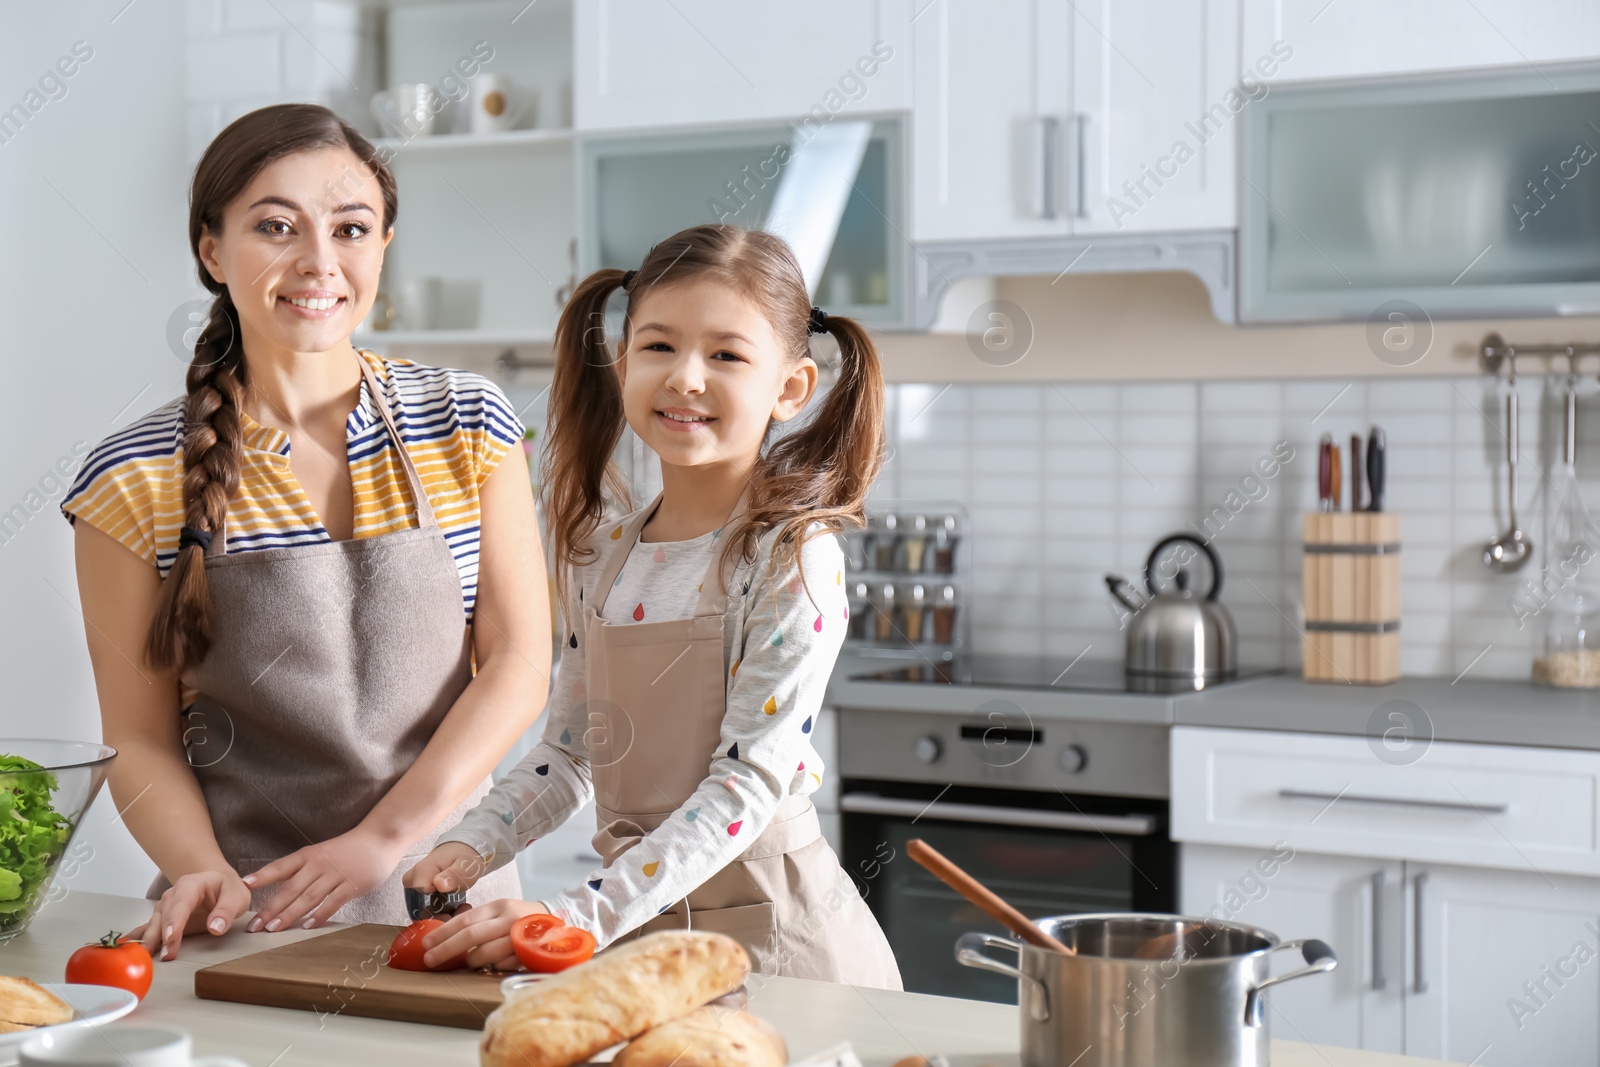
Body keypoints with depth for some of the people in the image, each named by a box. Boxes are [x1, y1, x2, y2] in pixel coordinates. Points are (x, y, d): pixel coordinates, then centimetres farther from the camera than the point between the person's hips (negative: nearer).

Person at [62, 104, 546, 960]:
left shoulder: (467, 424, 4)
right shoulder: (133, 481, -1)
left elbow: (518, 666, 0)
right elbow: (140, 740, 1)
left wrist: (381, 839, -12)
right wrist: (208, 875, -18)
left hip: (451, 893, 2)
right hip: (250, 922, -1)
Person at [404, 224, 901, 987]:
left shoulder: (793, 559, -12)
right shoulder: (602, 554, 6)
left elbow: (751, 782, -19)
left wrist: (581, 916, -26)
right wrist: (470, 845, -3)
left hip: (765, 922, -5)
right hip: (634, 919, 5)